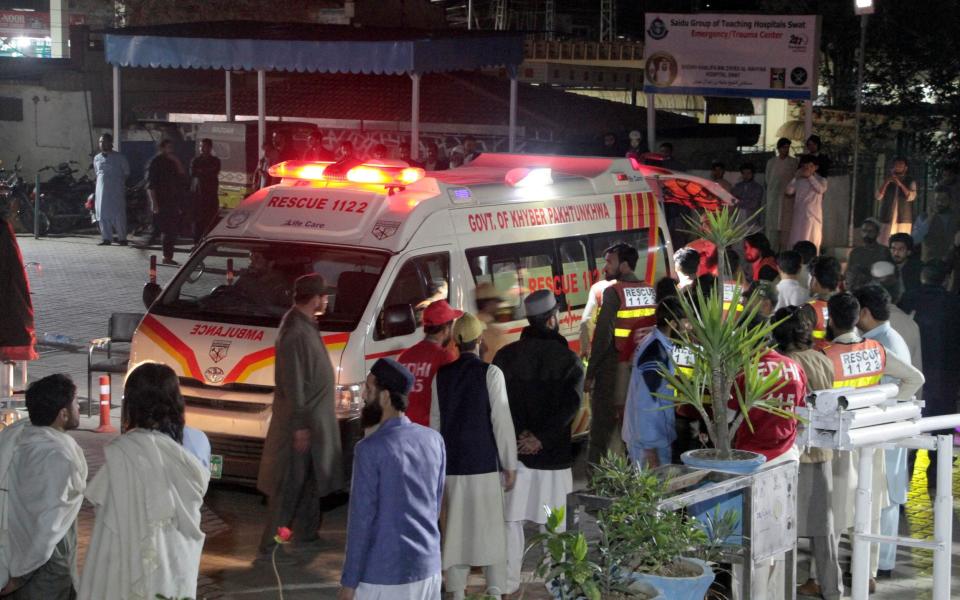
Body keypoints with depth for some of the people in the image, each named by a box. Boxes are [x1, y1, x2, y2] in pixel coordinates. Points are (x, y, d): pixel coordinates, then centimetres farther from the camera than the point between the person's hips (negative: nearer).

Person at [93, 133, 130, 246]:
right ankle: (106, 238, 5)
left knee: (118, 215, -5)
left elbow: (126, 173, 5)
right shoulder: (97, 158, 14)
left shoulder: (119, 157, 1)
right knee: (103, 214, 1)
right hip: (101, 189, 4)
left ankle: (122, 238, 1)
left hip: (116, 190, -4)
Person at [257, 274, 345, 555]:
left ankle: (306, 535, 31)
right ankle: (271, 545, 1)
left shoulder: (304, 325, 9)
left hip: (315, 419, 10)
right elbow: (293, 384, -24)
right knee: (289, 486, -4)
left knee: (311, 481, 20)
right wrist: (300, 426, -22)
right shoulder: (295, 334, -24)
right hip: (301, 422, -10)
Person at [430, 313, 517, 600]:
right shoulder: (490, 373, -7)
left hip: (451, 463, 4)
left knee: (456, 529, 9)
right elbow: (501, 420, -8)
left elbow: (436, 422, 9)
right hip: (484, 462, -4)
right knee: (491, 528, 4)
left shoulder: (442, 375, 5)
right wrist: (510, 465, -2)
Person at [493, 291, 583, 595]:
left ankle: (508, 584, 9)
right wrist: (541, 438, -15)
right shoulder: (568, 359, -4)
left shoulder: (506, 355, 1)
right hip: (553, 455, -1)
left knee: (511, 521, 8)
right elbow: (570, 404, -15)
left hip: (513, 452, 1)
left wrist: (517, 436, -4)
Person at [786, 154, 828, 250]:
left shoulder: (821, 179, 4)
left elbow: (821, 189, -17)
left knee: (812, 243, -5)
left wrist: (810, 176, -13)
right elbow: (789, 191, 3)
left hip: (813, 216, -3)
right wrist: (796, 177, -1)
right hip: (799, 216, 3)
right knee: (797, 243, 1)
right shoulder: (799, 180, 11)